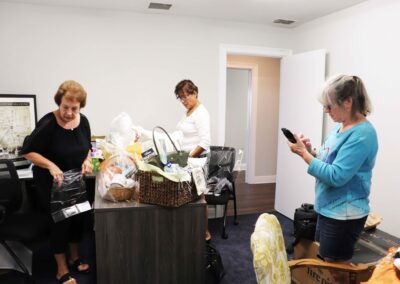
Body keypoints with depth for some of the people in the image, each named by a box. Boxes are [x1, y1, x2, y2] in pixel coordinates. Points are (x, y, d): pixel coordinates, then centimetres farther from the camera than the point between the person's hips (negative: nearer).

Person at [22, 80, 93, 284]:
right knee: (60, 221, 1)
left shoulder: (83, 121, -7)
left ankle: (74, 258, 38)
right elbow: (28, 151, -19)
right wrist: (50, 165, -32)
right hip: (50, 183, -5)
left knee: (78, 218, 15)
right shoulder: (48, 123, -23)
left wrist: (87, 160, -12)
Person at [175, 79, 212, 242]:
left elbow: (205, 142, -23)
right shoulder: (188, 112, 13)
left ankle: (205, 233, 15)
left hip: (197, 159, -8)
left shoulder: (201, 113, -14)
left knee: (198, 196, 1)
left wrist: (189, 157, -23)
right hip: (186, 159, 8)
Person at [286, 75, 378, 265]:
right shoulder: (341, 126, 6)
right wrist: (311, 151, -3)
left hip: (344, 215, -9)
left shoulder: (362, 134, -22)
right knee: (322, 260, 23)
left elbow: (335, 176, -27)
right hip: (329, 209, 9)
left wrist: (304, 153, -21)